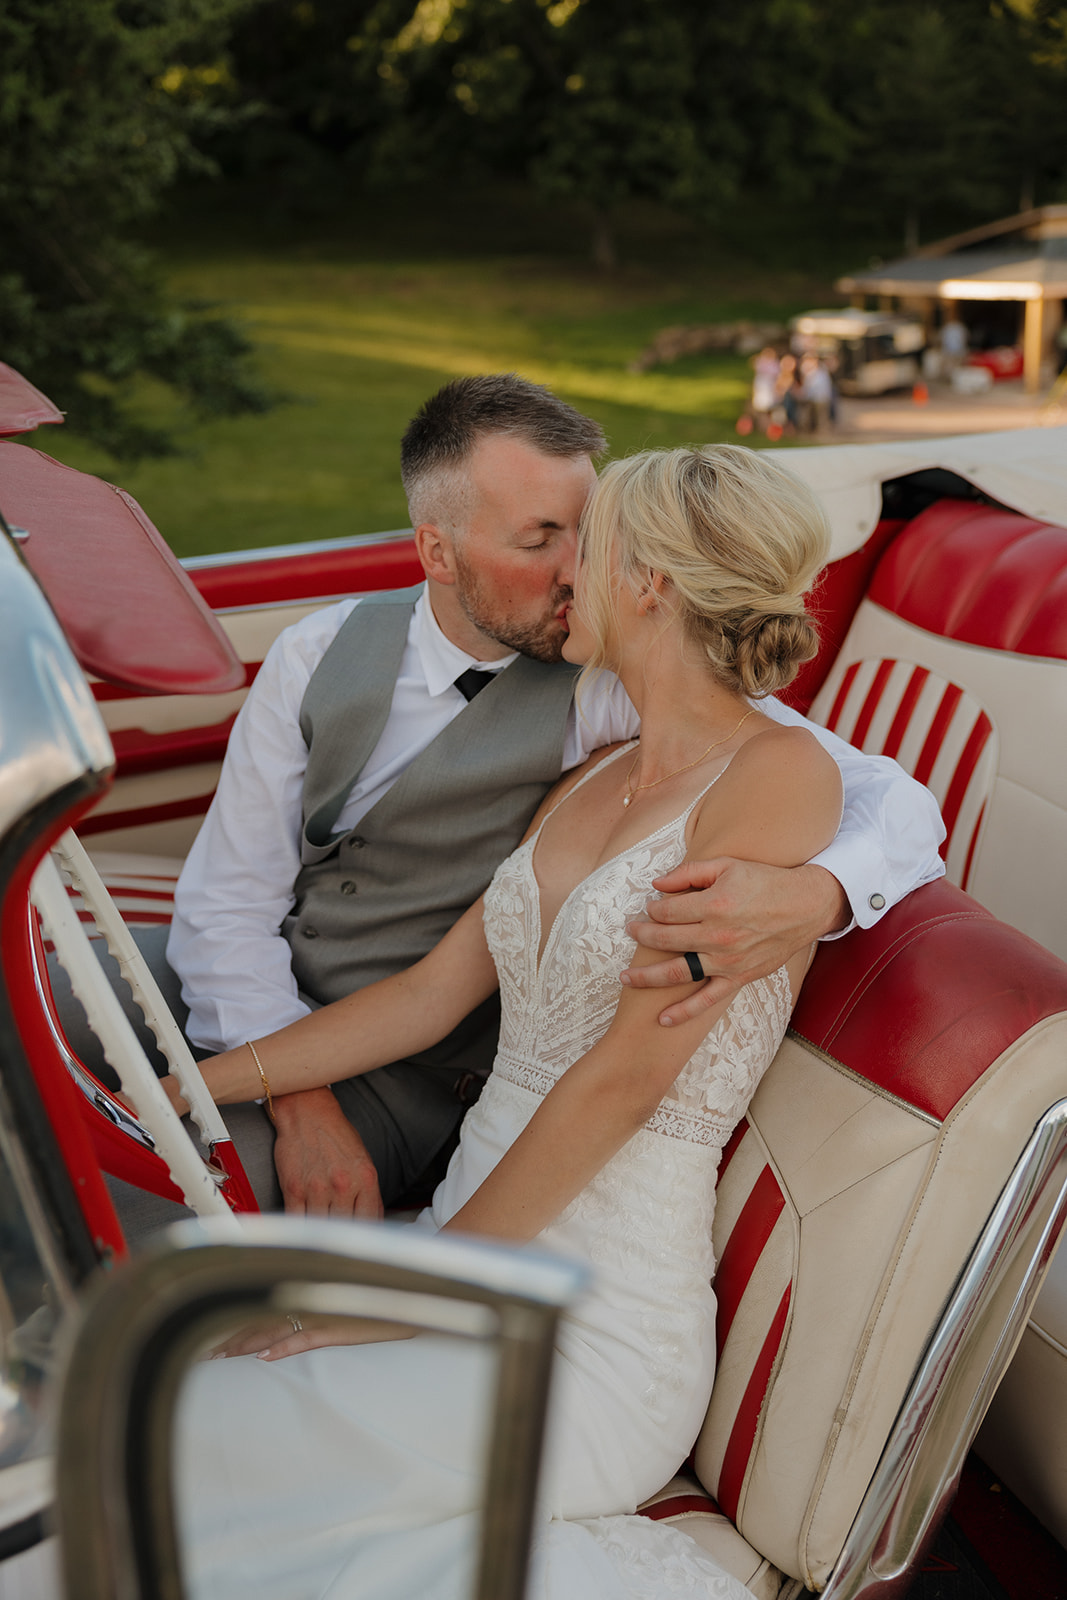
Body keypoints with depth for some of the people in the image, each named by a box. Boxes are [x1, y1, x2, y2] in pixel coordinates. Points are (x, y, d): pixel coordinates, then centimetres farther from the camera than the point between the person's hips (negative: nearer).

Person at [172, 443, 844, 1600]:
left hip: (592, 1341, -7)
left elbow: (625, 1074, -16)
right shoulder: (588, 785, 13)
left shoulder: (779, 771, -13)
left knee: (138, 1455, -17)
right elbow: (431, 992, 13)